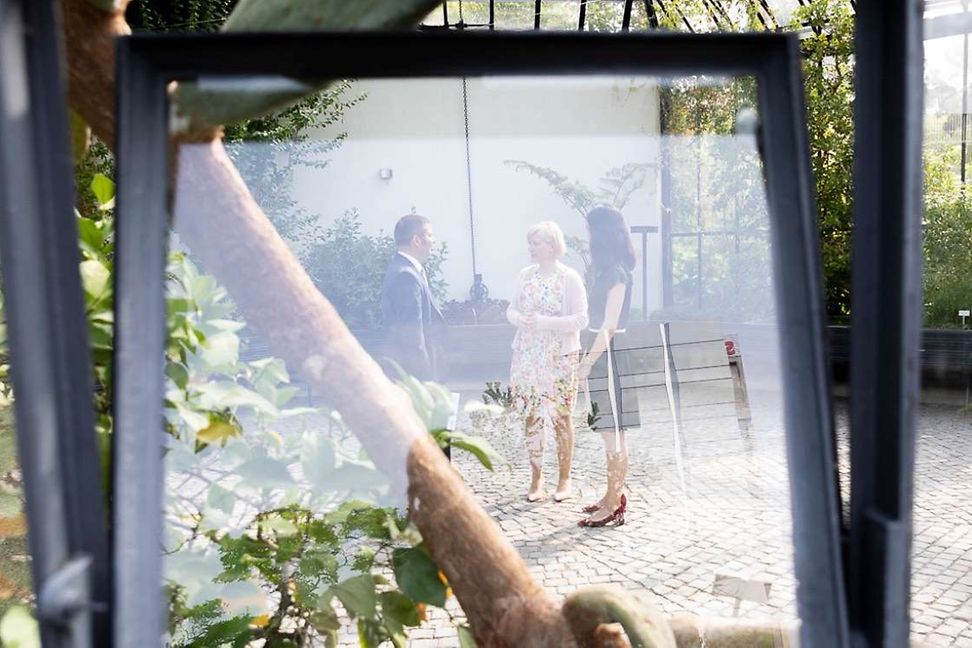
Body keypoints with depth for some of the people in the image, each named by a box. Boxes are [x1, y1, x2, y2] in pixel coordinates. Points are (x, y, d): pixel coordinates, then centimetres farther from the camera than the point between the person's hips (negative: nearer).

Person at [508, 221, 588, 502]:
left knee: (561, 417, 3)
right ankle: (536, 479, 17)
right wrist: (520, 319, -11)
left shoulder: (569, 277, -8)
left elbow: (581, 319, -12)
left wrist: (544, 322, -21)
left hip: (560, 358, -4)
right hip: (528, 357, 4)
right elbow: (512, 309, 12)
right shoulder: (525, 275, 6)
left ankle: (564, 479, 16)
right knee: (531, 417, 6)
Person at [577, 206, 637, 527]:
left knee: (613, 432, -4)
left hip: (610, 353, -9)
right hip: (604, 353, 9)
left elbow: (609, 325, -18)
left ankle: (614, 506, 3)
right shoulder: (607, 270, 13)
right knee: (610, 431, 15)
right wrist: (590, 359, 11)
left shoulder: (616, 272, -15)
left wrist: (588, 362, -17)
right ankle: (614, 495, 25)